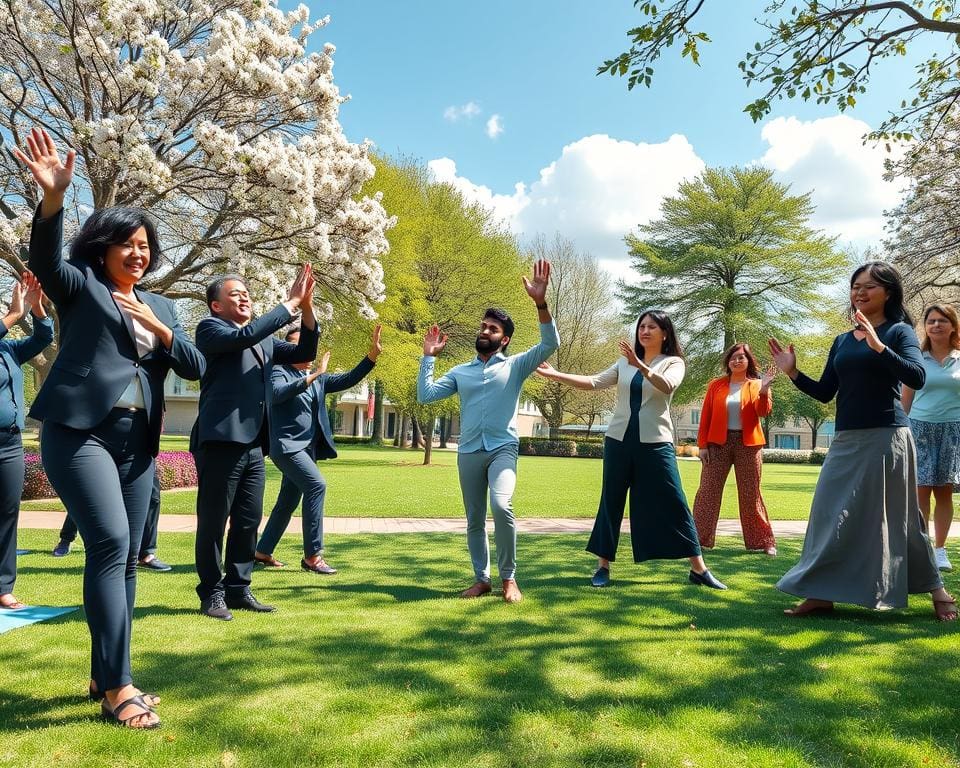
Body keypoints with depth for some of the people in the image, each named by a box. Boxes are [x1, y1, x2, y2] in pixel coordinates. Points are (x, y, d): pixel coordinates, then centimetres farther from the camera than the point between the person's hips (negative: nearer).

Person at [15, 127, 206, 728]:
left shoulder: (161, 306, 18)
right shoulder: (81, 285, 5)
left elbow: (196, 367, 10)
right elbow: (45, 260, -17)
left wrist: (159, 329, -5)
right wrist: (53, 197, -33)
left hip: (137, 443, 6)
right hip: (80, 431, -5)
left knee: (125, 558, 7)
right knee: (111, 544, -16)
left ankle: (105, 677, 20)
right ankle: (117, 687, -9)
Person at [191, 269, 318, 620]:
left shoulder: (265, 341, 20)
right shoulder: (210, 328, 0)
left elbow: (304, 353, 15)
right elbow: (244, 336, -19)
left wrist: (307, 308, 1)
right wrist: (290, 302, -16)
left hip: (254, 444, 7)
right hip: (221, 441, -7)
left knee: (248, 521, 10)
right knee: (213, 522, 2)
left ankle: (238, 589, 21)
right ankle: (211, 593, 13)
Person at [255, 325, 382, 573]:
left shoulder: (318, 378, 15)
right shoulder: (279, 371, -4)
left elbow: (348, 379, 7)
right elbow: (277, 393, -24)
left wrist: (372, 354, -4)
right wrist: (313, 375, -29)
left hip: (307, 448, 8)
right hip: (287, 445, -8)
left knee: (288, 502, 13)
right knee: (316, 486, -22)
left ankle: (262, 552, 27)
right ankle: (312, 555, -16)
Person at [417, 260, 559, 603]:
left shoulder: (515, 365, 7)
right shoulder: (460, 371, 17)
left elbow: (550, 344, -8)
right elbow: (425, 395, 9)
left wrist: (540, 302, -20)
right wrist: (428, 357, 8)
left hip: (502, 449, -4)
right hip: (468, 452, 4)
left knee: (501, 506, -25)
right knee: (474, 520, 8)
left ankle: (509, 578, -9)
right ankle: (481, 579, 21)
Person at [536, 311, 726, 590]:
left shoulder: (674, 363, 1)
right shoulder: (624, 363, 10)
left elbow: (667, 386, -21)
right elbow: (594, 382, 2)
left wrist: (641, 366, -37)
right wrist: (554, 374, -9)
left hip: (656, 442, -3)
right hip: (619, 440, 3)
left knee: (674, 504, -2)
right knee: (611, 502, 7)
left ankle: (699, 569, 9)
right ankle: (603, 566, 18)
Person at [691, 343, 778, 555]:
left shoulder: (756, 385, 6)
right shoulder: (716, 385, 7)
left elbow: (763, 412, -10)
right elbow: (705, 416, 5)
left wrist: (764, 390, -25)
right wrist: (702, 445, -2)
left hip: (747, 444, -1)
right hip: (718, 443, 1)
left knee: (750, 494, 4)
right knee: (708, 490, 0)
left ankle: (763, 542, 13)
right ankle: (696, 538, 5)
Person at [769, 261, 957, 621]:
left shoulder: (899, 331, -2)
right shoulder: (842, 341, 13)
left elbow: (917, 378, -19)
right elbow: (825, 393, 14)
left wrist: (877, 345, -28)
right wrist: (793, 373, 2)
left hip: (886, 438, -5)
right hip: (846, 441, 6)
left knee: (895, 517, 3)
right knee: (831, 513, 2)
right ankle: (822, 594, 8)